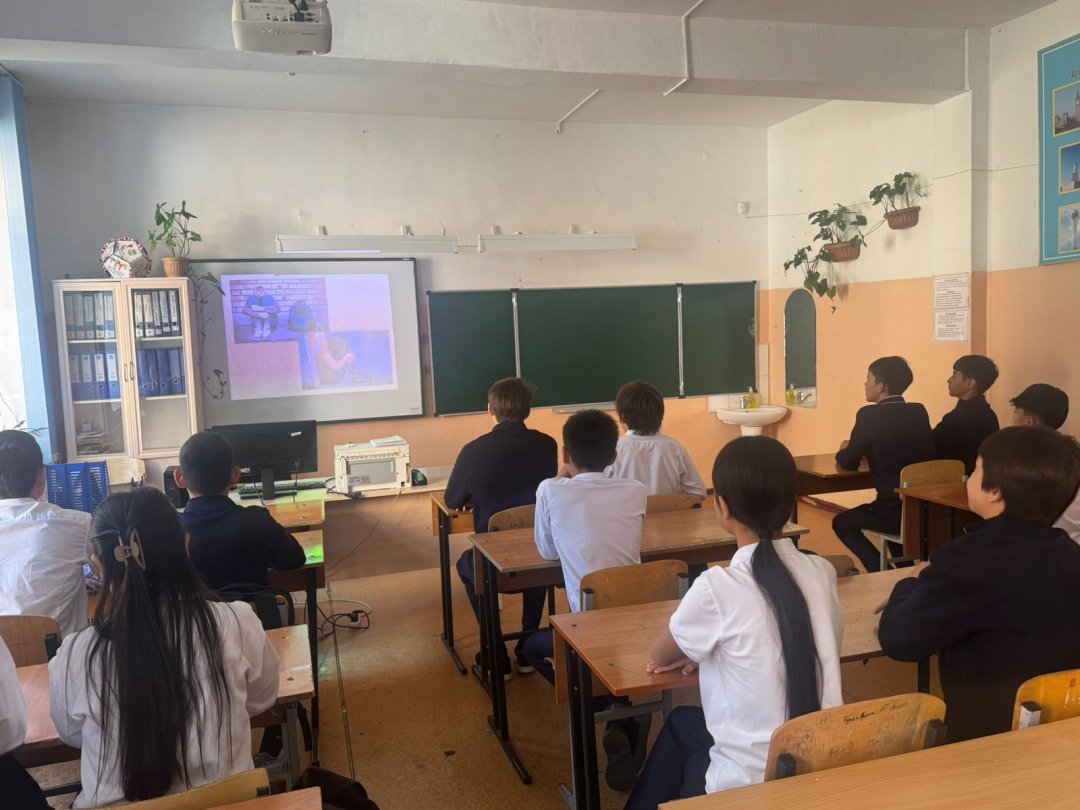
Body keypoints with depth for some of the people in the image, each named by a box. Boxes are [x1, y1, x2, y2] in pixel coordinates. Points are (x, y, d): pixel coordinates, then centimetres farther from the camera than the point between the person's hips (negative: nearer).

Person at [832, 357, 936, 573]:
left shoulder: (869, 414, -12)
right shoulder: (919, 412, 6)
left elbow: (849, 463, -5)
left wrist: (844, 451, 16)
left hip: (894, 512, -6)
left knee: (841, 523, 18)